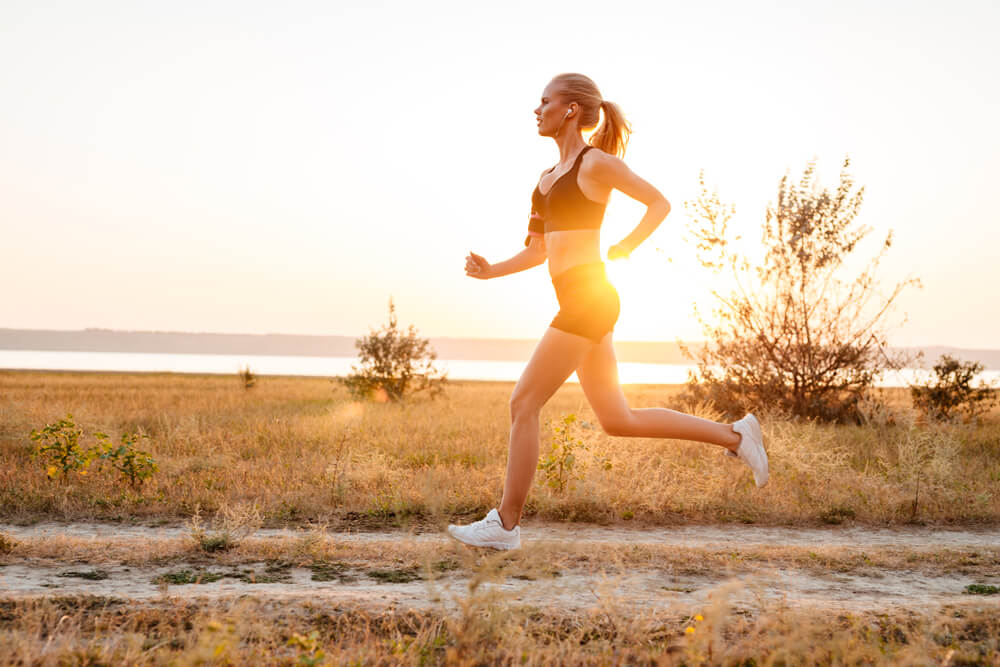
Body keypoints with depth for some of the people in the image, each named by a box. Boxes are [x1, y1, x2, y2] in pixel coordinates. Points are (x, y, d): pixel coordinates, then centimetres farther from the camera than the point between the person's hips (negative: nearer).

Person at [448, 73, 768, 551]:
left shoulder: (596, 163, -4)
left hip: (589, 297, -9)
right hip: (578, 302, 9)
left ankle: (505, 524, 1)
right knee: (618, 421, 11)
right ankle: (734, 435, 18)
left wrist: (626, 247, -11)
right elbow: (539, 251, 21)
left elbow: (660, 203, 0)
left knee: (523, 403, -7)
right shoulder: (549, 177, 20)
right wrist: (490, 271, 7)